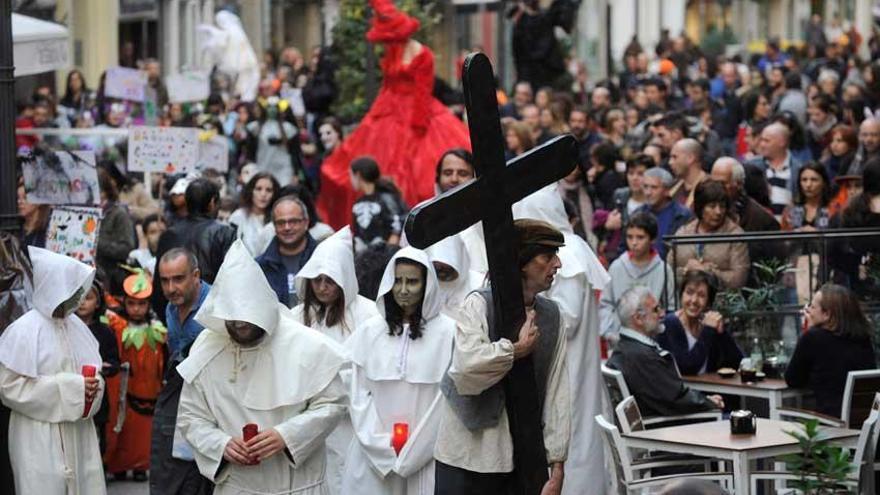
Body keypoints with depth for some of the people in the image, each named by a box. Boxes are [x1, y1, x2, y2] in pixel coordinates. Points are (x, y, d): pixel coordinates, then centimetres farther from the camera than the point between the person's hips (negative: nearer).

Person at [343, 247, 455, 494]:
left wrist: (412, 453, -8)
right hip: (374, 457, 2)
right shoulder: (370, 331, 6)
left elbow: (450, 397, -6)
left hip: (425, 458, -2)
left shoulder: (448, 332, -4)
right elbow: (360, 394, 5)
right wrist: (382, 448, -5)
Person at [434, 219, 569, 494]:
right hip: (467, 457, -4)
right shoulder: (480, 304, -6)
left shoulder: (551, 317, 8)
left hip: (522, 459, 4)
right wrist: (518, 349, -10)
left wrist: (557, 464, -1)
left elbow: (557, 394, 4)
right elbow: (466, 369, -24)